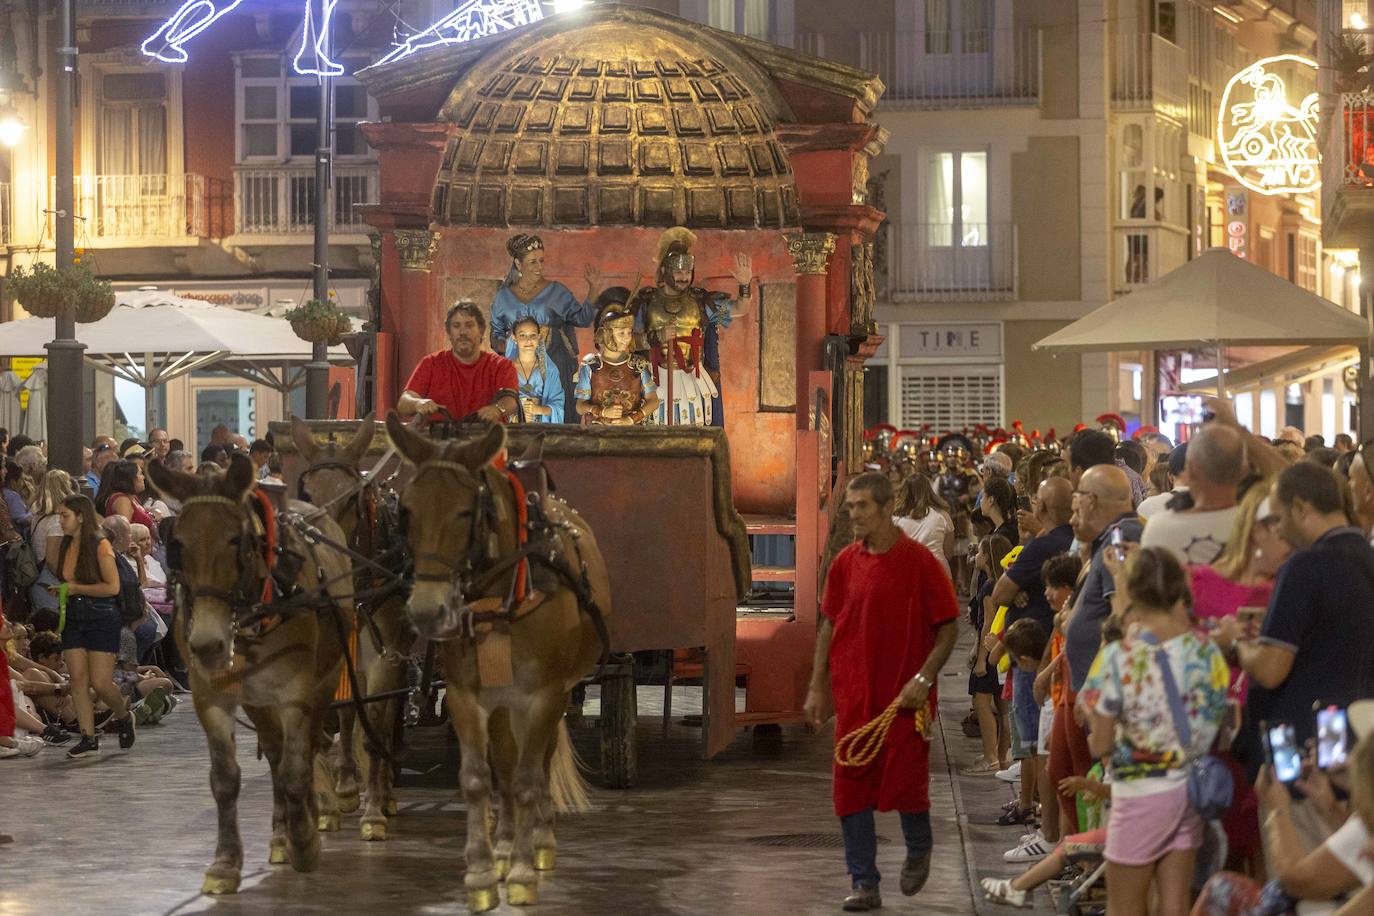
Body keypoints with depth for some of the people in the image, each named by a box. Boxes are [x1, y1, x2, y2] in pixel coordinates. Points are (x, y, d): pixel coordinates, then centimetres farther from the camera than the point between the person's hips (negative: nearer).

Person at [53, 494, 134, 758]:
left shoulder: (100, 547, -11)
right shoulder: (66, 547, 10)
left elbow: (113, 587, -16)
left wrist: (76, 588, -13)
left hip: (102, 617, -6)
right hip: (73, 618, 6)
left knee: (100, 682, -7)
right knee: (78, 679, -3)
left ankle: (124, 718, 21)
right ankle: (88, 738, 1)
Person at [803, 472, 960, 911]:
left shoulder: (919, 561, -7)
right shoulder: (845, 562, 5)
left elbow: (948, 627, -5)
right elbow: (829, 625, 12)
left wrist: (923, 679, -14)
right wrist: (817, 687, 8)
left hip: (904, 697, -4)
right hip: (854, 696, 4)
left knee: (906, 784, -3)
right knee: (851, 788, 2)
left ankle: (918, 850, 29)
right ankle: (864, 883, 11)